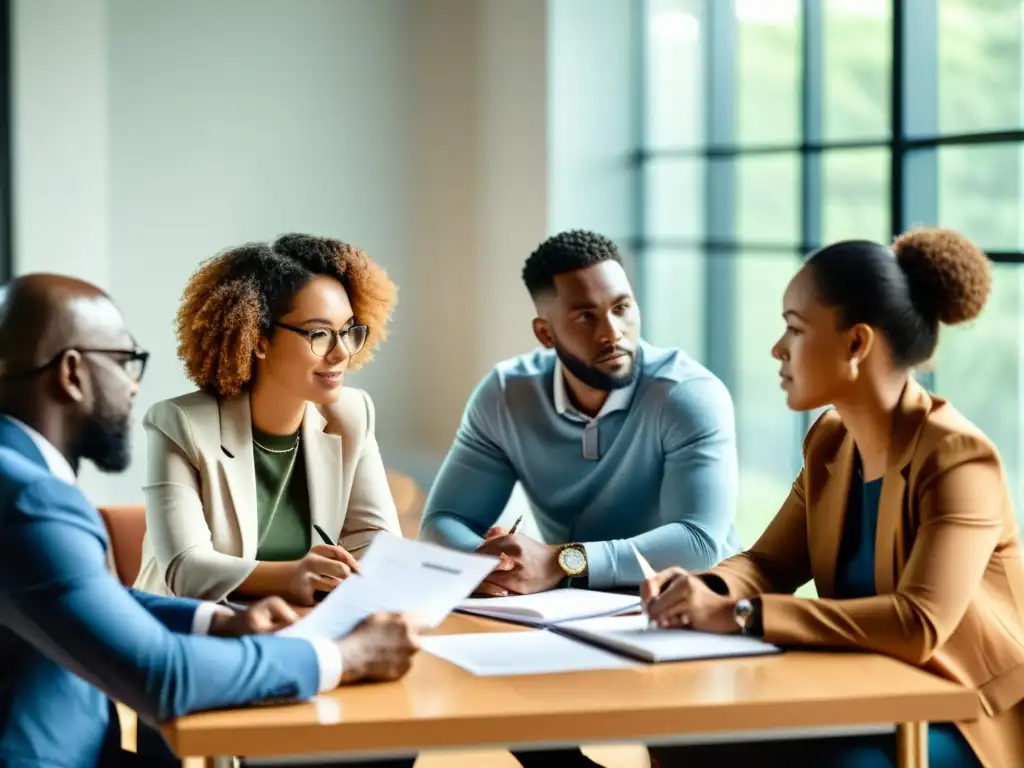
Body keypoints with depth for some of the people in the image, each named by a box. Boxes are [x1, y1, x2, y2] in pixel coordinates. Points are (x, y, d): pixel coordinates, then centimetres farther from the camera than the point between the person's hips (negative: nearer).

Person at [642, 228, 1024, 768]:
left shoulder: (956, 459, -20)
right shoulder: (831, 443, 6)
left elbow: (918, 626, -32)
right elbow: (768, 564, 9)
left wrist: (736, 614, -35)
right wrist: (704, 590, -16)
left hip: (963, 722, -7)